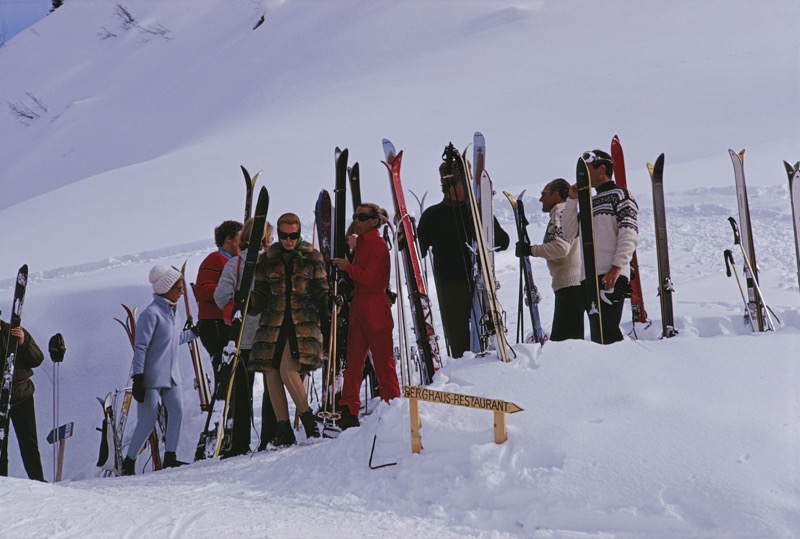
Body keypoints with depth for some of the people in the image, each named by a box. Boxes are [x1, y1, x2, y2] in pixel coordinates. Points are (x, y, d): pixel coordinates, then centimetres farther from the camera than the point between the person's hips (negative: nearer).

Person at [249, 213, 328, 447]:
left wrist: (330, 302, -14)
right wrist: (246, 302, -6)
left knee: (287, 369, -21)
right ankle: (283, 431, 6)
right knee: (271, 373, -3)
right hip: (274, 322, 4)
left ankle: (308, 419, -4)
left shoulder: (312, 257, 5)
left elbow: (321, 291, 7)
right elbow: (260, 296, 13)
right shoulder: (267, 260, 10)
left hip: (303, 322, -3)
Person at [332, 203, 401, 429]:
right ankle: (348, 412, 5)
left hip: (375, 310, -9)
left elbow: (370, 279, -17)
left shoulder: (378, 244, -10)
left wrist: (348, 267, -8)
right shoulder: (362, 243, 18)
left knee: (383, 362, -3)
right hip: (358, 308, 9)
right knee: (353, 362, 5)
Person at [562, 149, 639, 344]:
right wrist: (572, 200, 13)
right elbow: (569, 231, 20)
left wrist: (617, 267, -19)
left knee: (606, 331, -15)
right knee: (596, 332, 5)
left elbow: (630, 234, -9)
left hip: (611, 277, -8)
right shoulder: (591, 202, 24)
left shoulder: (620, 195, 1)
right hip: (588, 277, 8)